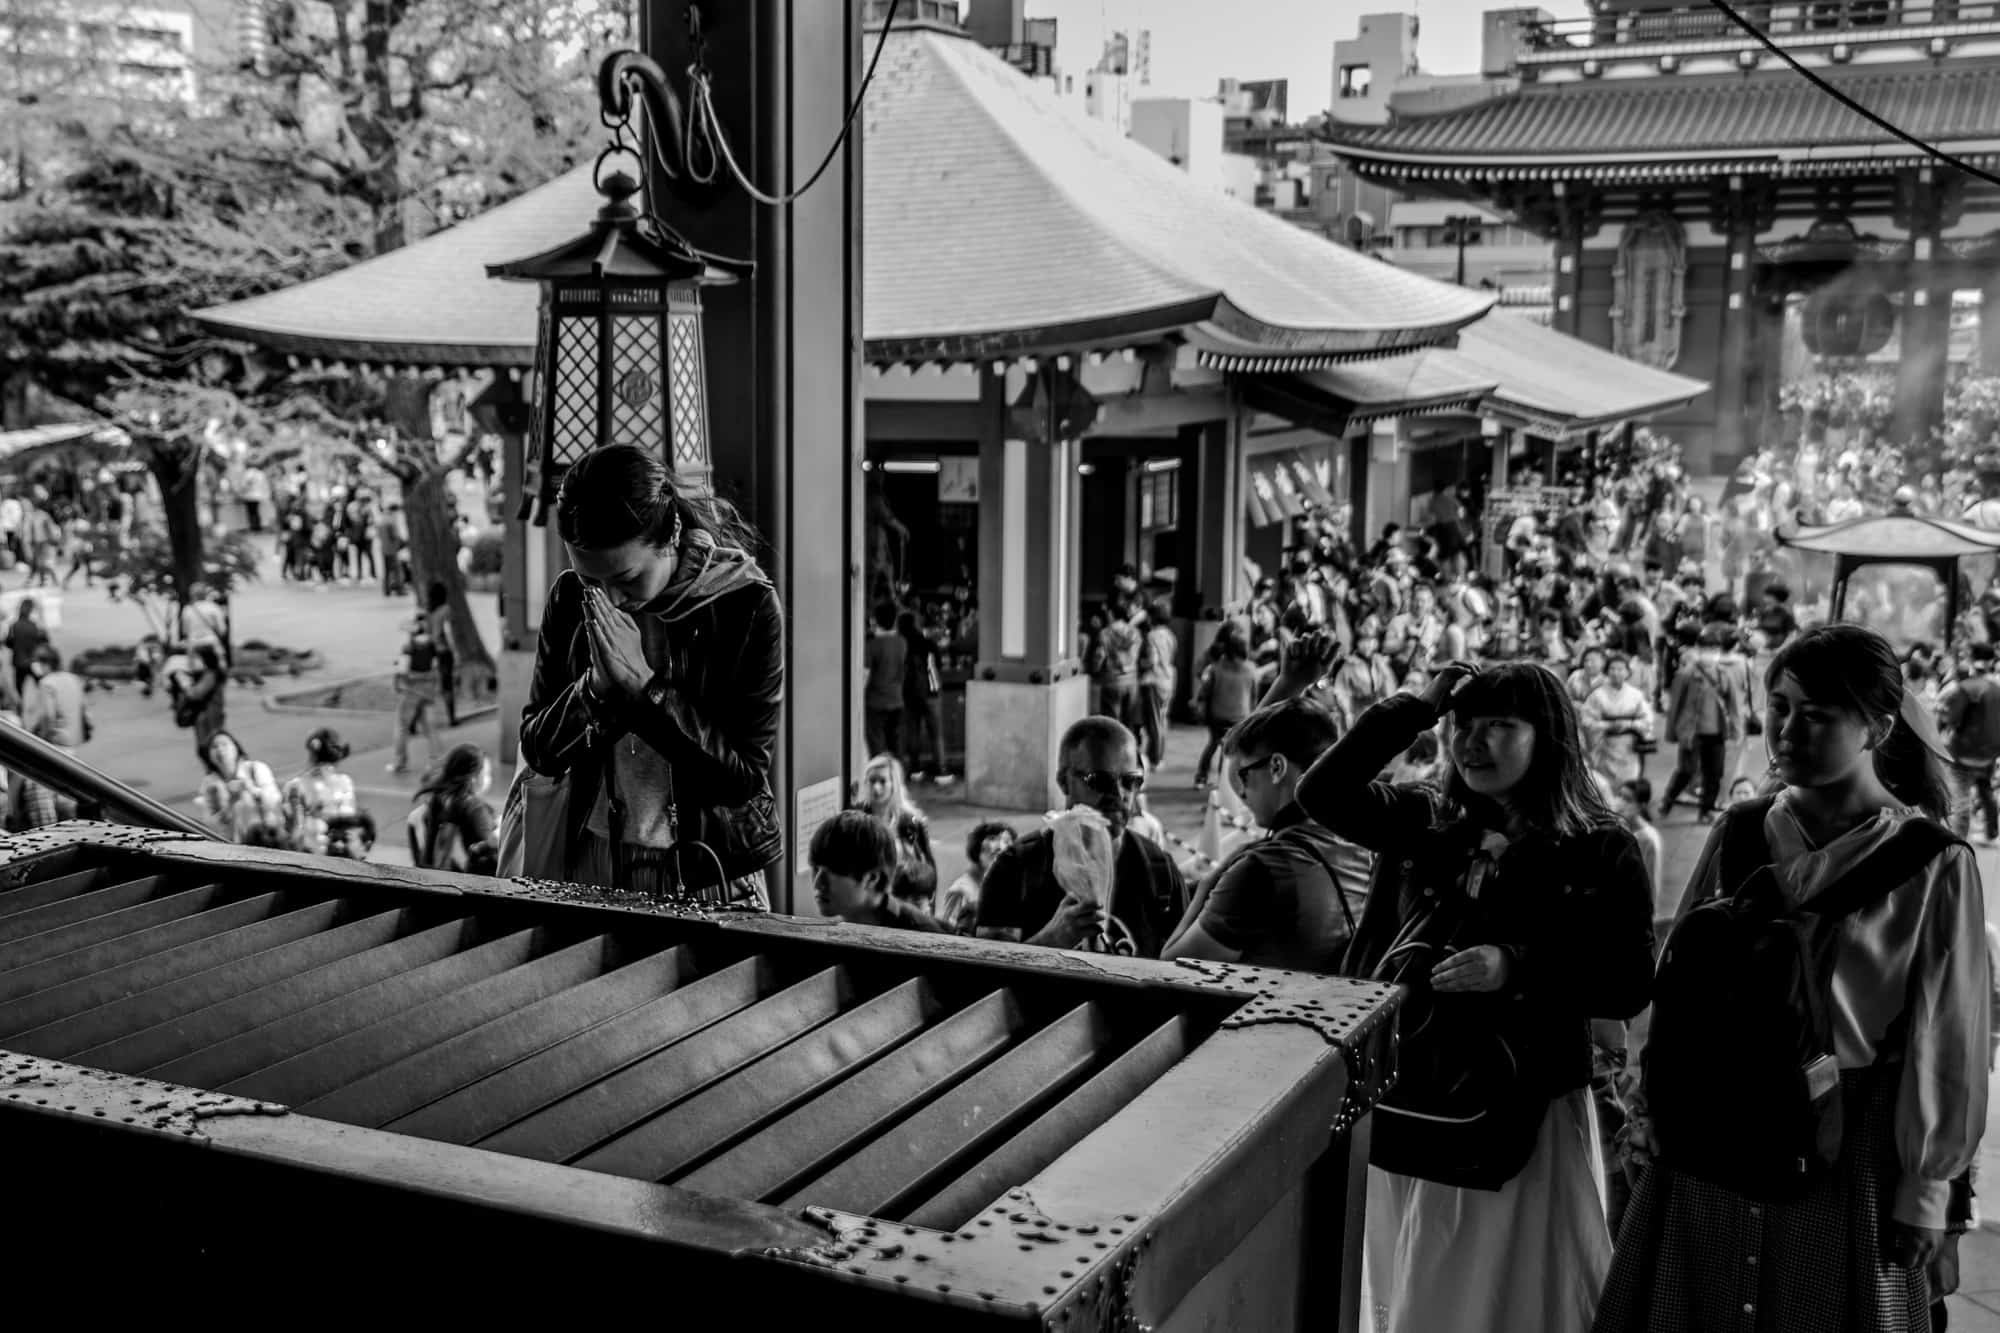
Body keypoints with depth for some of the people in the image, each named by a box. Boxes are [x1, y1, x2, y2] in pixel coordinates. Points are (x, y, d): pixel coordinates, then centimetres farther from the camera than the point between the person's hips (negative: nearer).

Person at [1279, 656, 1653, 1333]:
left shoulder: (1601, 852, -7)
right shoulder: (1424, 821, 4)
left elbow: (1628, 986, -10)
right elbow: (1323, 792, -8)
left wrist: (1516, 969, -22)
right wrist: (1418, 707, -7)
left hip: (1515, 1120, -4)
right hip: (1403, 1105, 4)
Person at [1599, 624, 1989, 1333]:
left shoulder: (1935, 866, -8)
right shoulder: (1741, 834, 1)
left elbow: (1945, 1039, -5)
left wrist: (1928, 1188, -5)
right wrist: (1651, 1109, 7)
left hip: (1844, 1141, -3)